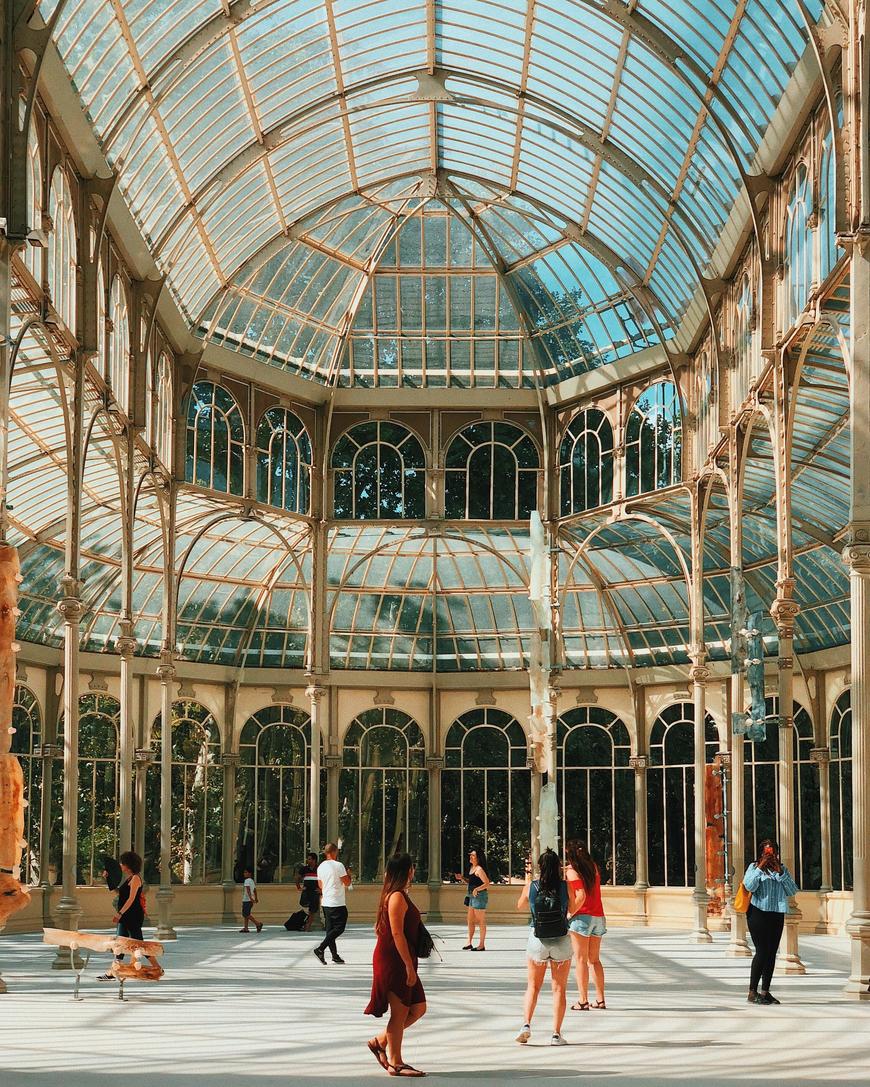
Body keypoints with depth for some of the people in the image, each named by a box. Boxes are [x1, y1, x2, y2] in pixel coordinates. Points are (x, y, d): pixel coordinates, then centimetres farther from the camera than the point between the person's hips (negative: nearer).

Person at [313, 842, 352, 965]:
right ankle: (320, 949, -14)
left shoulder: (320, 866, 9)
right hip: (338, 903, -8)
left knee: (330, 929, 10)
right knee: (339, 928, -3)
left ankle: (334, 954, 13)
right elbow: (347, 883, -10)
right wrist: (349, 875, 8)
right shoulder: (338, 865, -13)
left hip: (326, 903, 8)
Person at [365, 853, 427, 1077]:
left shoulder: (399, 896, 15)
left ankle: (380, 1041, 19)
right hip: (394, 960, -10)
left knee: (418, 1008, 12)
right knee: (400, 1012, -3)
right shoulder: (397, 897, -15)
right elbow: (397, 934, -20)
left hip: (400, 962, 10)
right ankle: (395, 1063, 3)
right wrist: (409, 967, -20)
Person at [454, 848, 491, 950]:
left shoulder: (479, 869, -15)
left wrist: (477, 889, -33)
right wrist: (462, 878, 8)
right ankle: (469, 943, 20)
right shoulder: (471, 868, 12)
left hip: (480, 896, -10)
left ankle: (482, 945, 4)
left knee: (481, 922, -2)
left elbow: (487, 884, -21)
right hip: (472, 896, 10)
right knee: (470, 921, 13)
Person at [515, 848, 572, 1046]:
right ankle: (556, 1034, 5)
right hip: (561, 941, -1)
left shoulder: (531, 886, -7)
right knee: (559, 988, 8)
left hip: (537, 941, 1)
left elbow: (520, 905, 12)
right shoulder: (565, 886, -11)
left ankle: (526, 1024, -2)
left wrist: (528, 878, 22)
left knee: (533, 986, 16)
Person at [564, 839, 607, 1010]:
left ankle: (583, 1001, -6)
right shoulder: (593, 867, 11)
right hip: (599, 916, 6)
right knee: (594, 959, 14)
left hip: (582, 917, -6)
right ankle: (600, 999, 13)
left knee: (580, 959, -3)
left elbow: (581, 896, -18)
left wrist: (572, 912, -10)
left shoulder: (572, 871, -8)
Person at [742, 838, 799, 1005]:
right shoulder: (754, 867, 2)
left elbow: (793, 891, 4)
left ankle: (765, 991, 13)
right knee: (762, 951, -10)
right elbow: (749, 887, -13)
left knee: (772, 953, 5)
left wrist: (780, 873, -6)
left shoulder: (783, 869, 13)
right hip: (758, 913, -5)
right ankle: (752, 992, -5)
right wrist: (760, 868, -16)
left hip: (777, 915, 5)